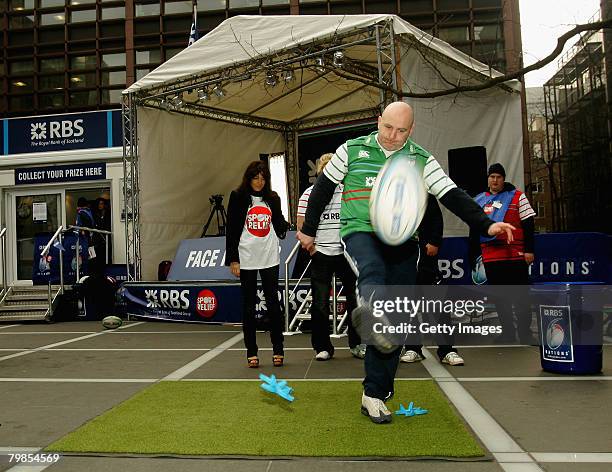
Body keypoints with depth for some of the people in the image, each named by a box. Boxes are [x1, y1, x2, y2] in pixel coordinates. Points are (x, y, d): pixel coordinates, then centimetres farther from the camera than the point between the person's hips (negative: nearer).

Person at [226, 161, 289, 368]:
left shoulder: (273, 198, 11)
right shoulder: (238, 197, 2)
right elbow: (231, 230, 0)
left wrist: (287, 224, -8)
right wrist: (232, 259, -5)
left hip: (270, 258, 2)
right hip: (246, 259, -2)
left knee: (273, 302, 1)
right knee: (249, 305, 4)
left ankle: (278, 349, 11)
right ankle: (251, 352, 13)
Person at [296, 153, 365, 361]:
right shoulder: (309, 194, 1)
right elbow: (301, 227, 2)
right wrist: (309, 245, -9)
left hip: (347, 253, 2)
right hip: (321, 256, -2)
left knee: (355, 300, 7)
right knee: (320, 304, 2)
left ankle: (356, 344, 24)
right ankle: (323, 347, 18)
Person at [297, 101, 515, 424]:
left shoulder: (421, 160, 6)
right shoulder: (351, 150, 3)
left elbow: (452, 196, 0)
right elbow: (323, 188, 11)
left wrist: (485, 225, -14)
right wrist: (309, 229, 13)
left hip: (402, 243, 2)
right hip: (360, 232, -1)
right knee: (373, 271, -38)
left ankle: (375, 395, 11)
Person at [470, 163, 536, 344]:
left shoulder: (517, 197, 2)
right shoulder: (478, 200, 13)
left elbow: (528, 225, -1)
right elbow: (474, 229, 17)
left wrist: (529, 249, -7)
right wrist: (474, 255, 15)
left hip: (515, 255, -4)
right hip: (490, 258, 4)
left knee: (521, 296, 1)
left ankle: (525, 333, 11)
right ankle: (507, 333, 20)